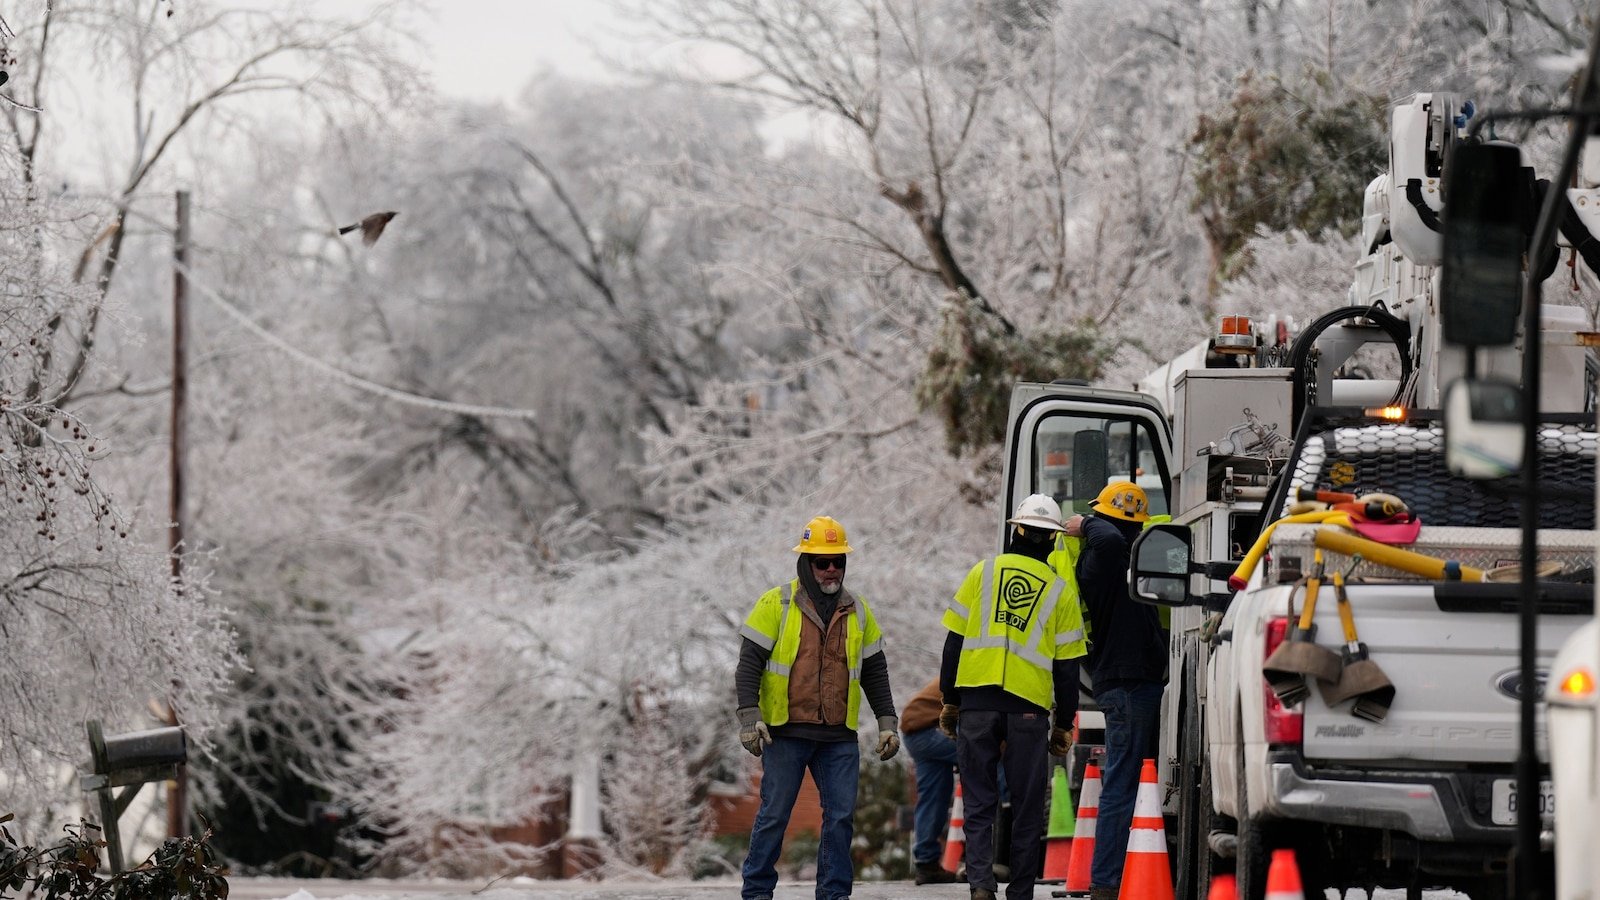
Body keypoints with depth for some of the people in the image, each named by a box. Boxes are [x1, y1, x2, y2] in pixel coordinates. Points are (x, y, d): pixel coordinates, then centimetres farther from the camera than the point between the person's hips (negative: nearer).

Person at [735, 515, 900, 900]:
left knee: (841, 815, 0)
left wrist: (887, 722, 12)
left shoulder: (857, 612, 11)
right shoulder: (776, 604, -1)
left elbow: (875, 672, 18)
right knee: (774, 814, 0)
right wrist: (750, 718, -13)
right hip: (784, 733, -3)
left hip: (839, 738, 3)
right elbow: (749, 663, -4)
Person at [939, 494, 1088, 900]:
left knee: (979, 804, 4)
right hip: (1029, 708, -1)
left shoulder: (983, 573, 6)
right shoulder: (1060, 591, 5)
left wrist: (950, 700, 12)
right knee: (1027, 809, 8)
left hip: (977, 703, 1)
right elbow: (1066, 666, 6)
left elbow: (955, 639, 5)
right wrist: (1062, 725, 14)